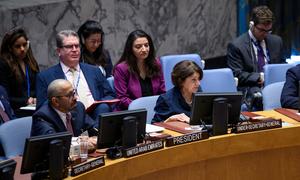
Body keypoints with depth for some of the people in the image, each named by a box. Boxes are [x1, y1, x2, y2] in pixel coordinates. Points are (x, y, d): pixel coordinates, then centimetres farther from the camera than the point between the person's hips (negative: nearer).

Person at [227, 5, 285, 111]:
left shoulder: (276, 41, 14)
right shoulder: (236, 46, -2)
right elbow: (237, 75, -5)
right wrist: (259, 77, -16)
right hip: (250, 87, -4)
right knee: (258, 96, -39)